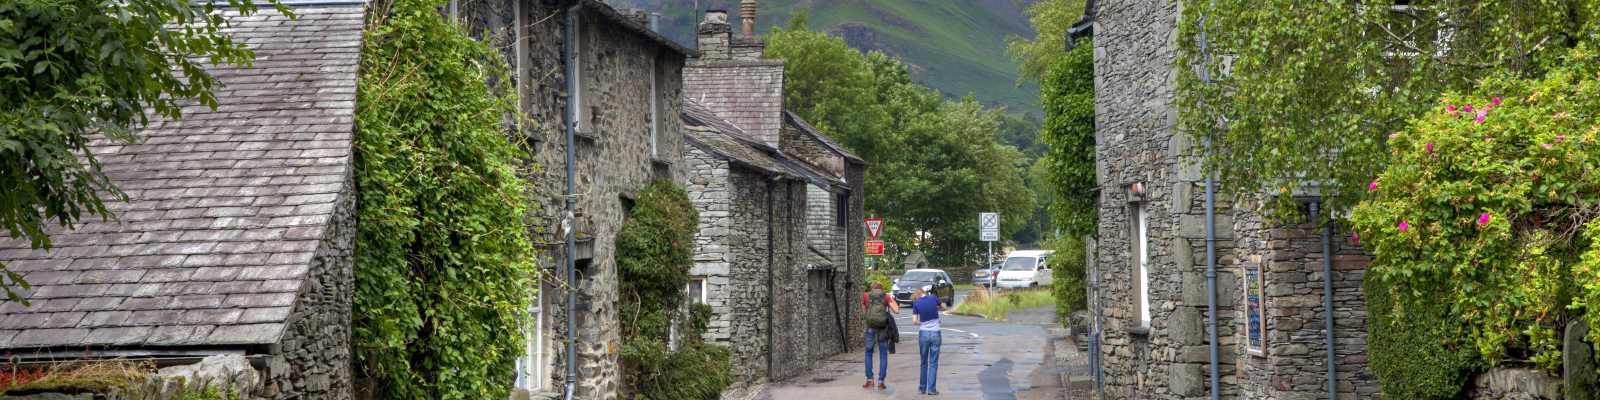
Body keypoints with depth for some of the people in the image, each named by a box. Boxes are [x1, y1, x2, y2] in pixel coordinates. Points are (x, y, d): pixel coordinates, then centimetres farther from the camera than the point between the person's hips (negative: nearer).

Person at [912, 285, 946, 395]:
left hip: (923, 333, 0)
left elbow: (914, 321, -4)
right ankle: (931, 389, 2)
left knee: (924, 362, 14)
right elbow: (943, 307, 13)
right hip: (935, 333, 0)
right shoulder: (934, 298, -3)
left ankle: (922, 388, 19)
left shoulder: (916, 303, -4)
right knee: (933, 363, 4)